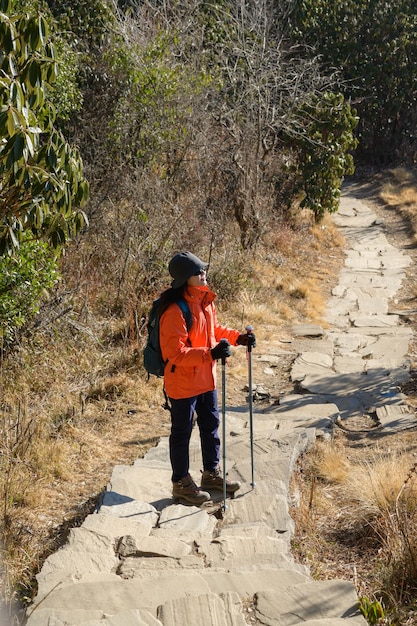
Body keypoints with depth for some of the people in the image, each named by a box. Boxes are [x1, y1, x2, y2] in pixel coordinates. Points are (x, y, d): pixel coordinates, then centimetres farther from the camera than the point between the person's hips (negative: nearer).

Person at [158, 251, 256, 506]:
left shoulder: (204, 300, 2)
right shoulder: (175, 310, -26)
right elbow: (176, 353, -28)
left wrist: (237, 337, 3)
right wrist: (210, 354, -37)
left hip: (206, 379, 9)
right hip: (182, 383, -9)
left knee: (211, 425, 20)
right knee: (182, 432, 7)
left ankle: (212, 473, 38)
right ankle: (181, 483, 23)